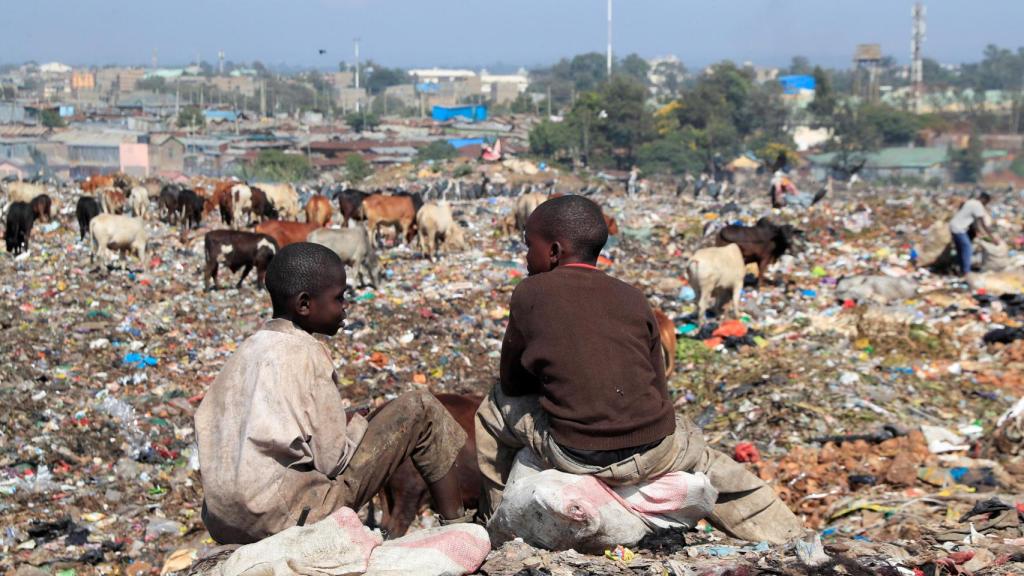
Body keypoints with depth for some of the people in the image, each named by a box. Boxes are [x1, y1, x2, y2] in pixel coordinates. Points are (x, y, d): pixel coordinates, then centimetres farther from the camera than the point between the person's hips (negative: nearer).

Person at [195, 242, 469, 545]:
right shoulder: (305, 353, -11)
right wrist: (356, 426, 9)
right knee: (421, 409, 0)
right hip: (291, 516, -8)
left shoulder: (250, 348, 10)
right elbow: (333, 460, -13)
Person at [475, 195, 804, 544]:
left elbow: (512, 382, 12)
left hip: (576, 458, -3)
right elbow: (659, 388, 13)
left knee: (496, 407, 21)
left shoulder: (530, 294, 3)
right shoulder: (632, 299, 11)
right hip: (654, 453, 3)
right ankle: (790, 540, 32)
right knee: (708, 464, 32)